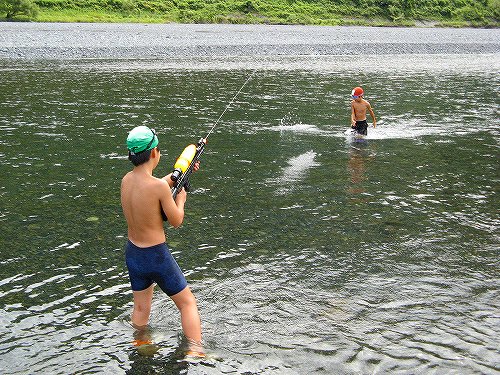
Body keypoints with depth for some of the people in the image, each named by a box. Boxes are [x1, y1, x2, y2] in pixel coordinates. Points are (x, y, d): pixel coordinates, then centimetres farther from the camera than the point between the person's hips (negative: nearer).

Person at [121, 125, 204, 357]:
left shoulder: (126, 180, -2)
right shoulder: (159, 186, -23)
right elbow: (176, 221, -11)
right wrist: (181, 198, 6)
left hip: (133, 253, 6)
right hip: (157, 255, -6)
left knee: (141, 309, 21)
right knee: (187, 303, 9)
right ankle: (196, 351, 6)